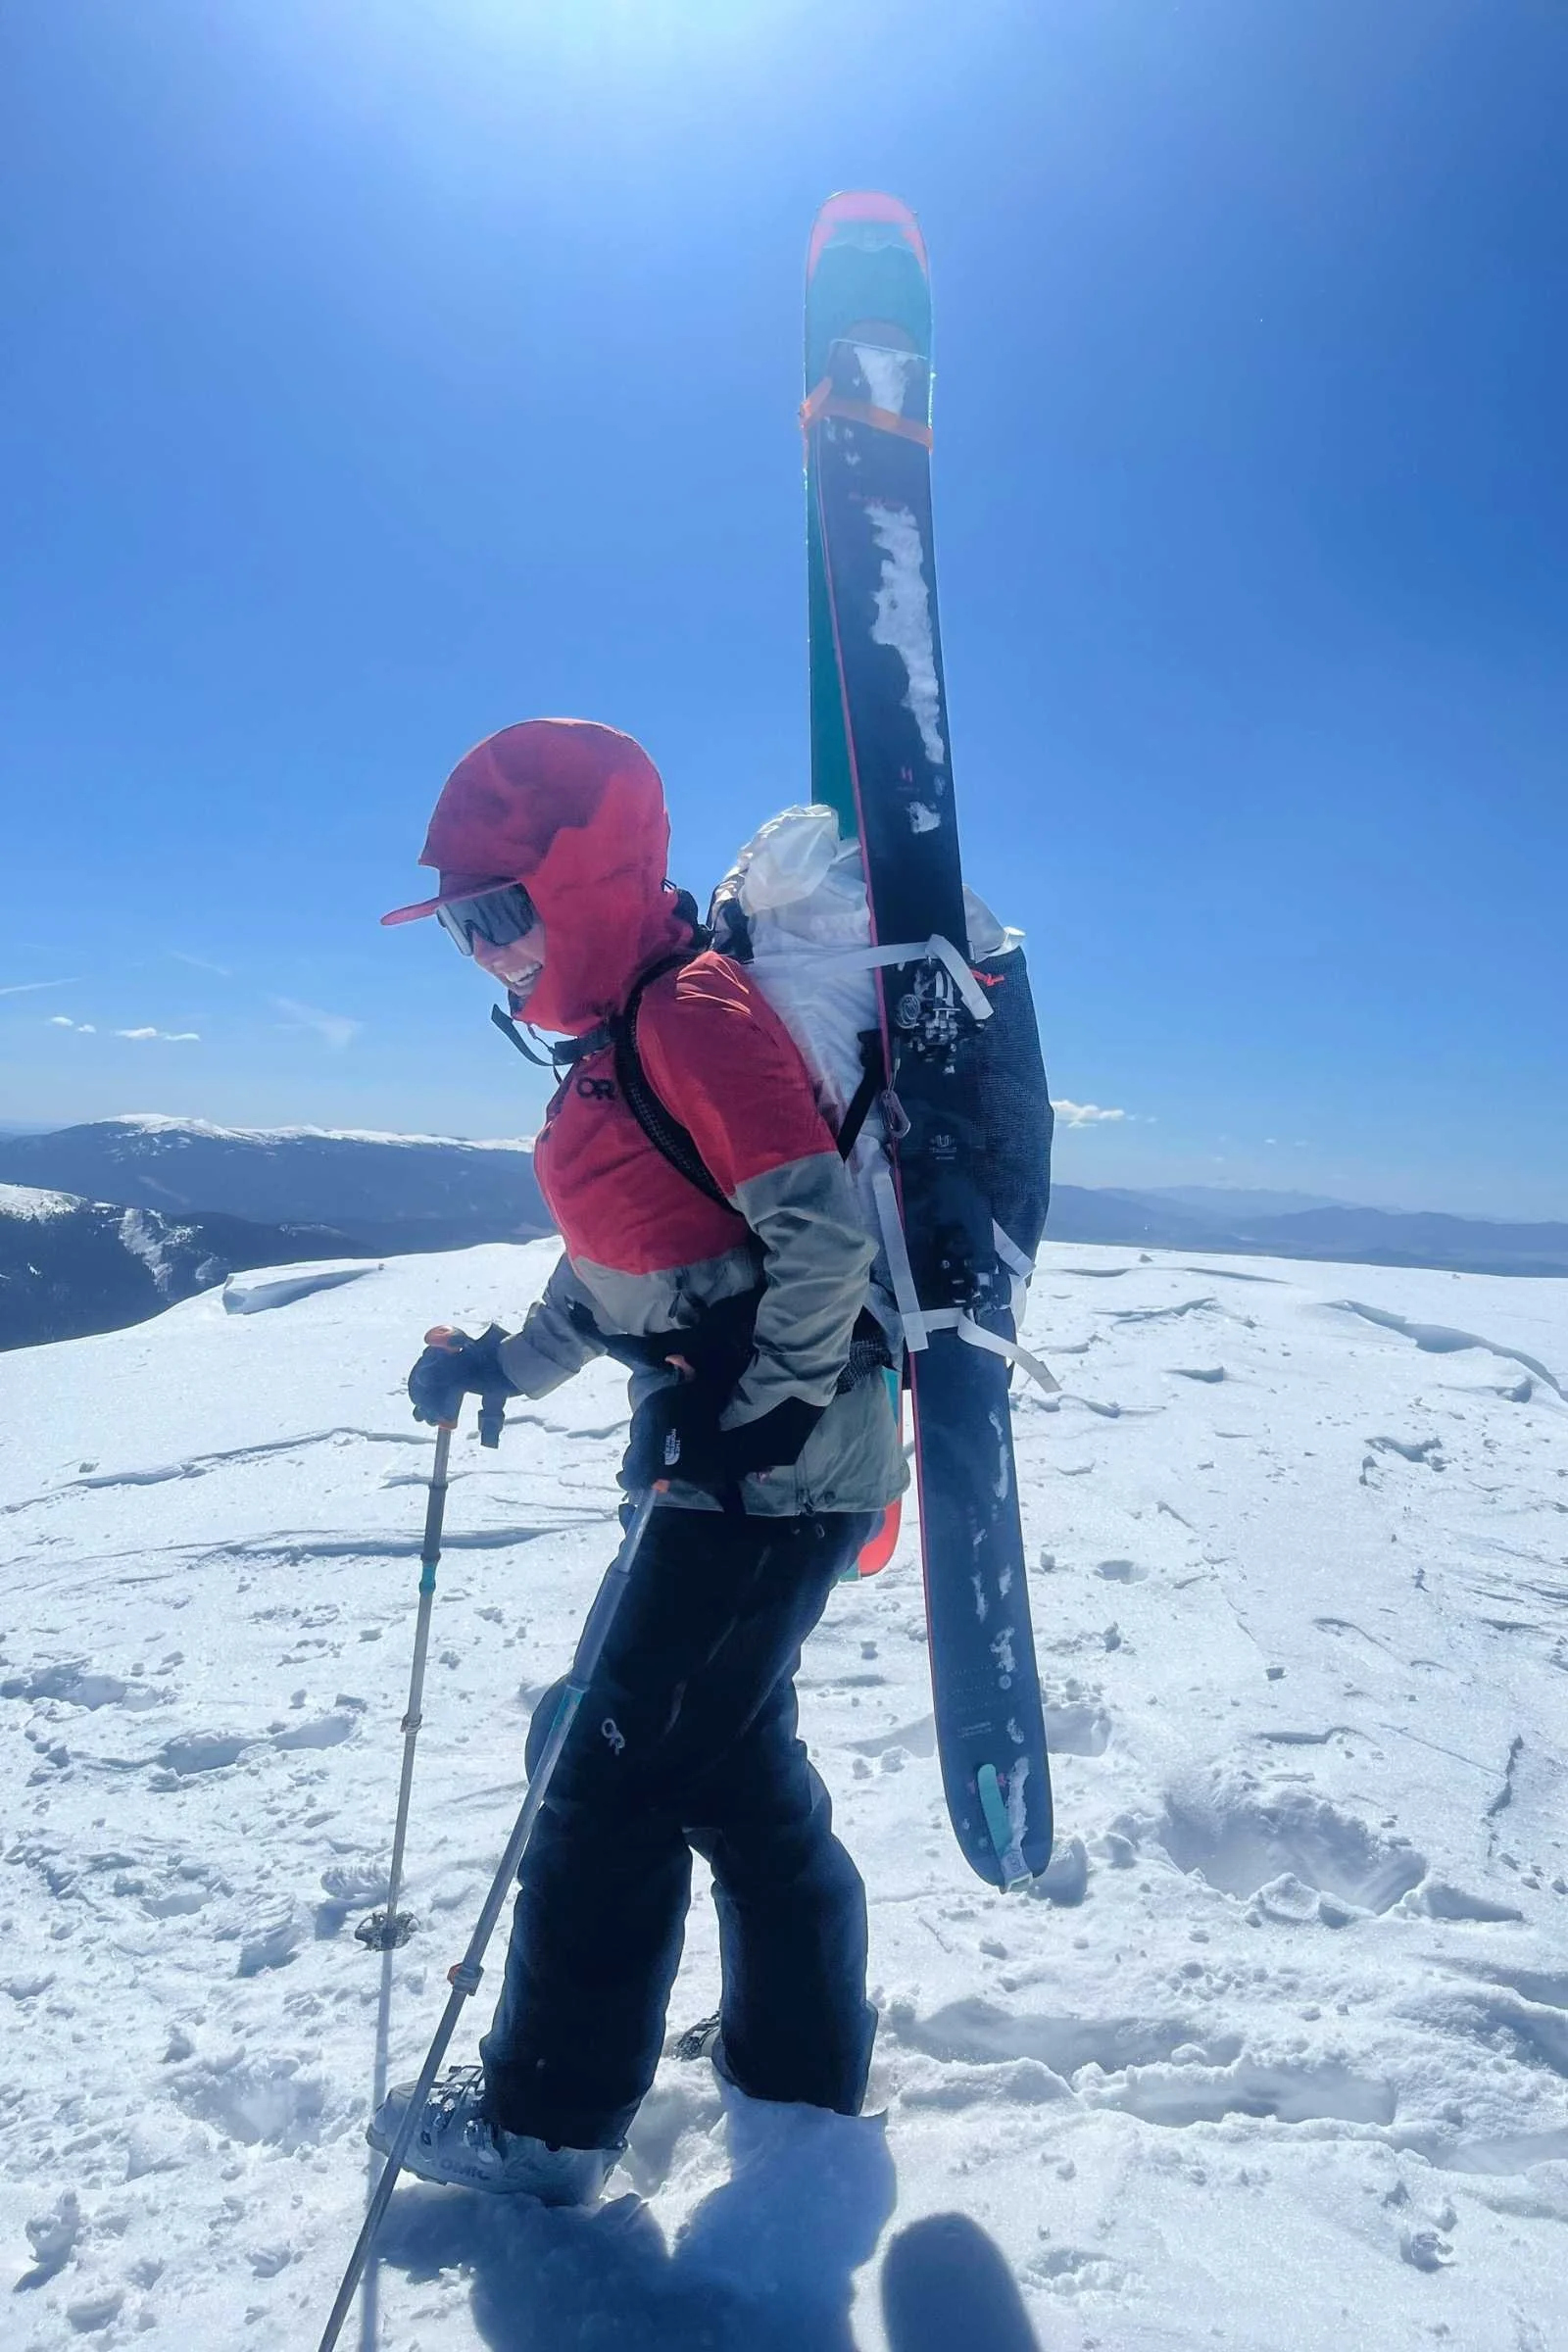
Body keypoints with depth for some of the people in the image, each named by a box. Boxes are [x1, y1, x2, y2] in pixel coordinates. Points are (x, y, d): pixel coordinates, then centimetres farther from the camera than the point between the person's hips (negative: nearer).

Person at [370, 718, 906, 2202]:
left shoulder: (693, 1010, -16)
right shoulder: (613, 1051, 15)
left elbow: (821, 1235, -24)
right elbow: (616, 1274, 21)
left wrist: (753, 1420, -20)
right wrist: (495, 1367, 12)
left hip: (779, 1467, -10)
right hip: (717, 1461, 10)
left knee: (619, 1768, 2)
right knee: (729, 1759, 19)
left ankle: (545, 2119, 20)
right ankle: (802, 2065, 36)